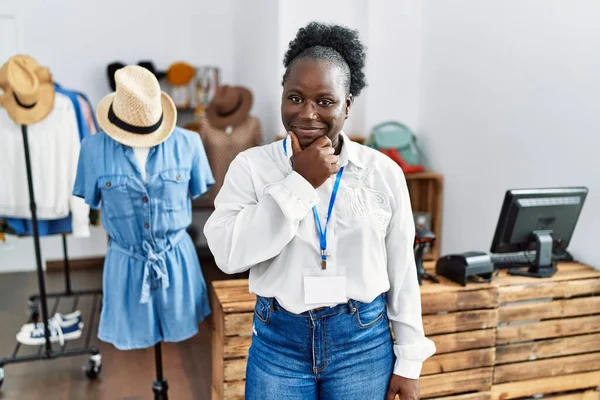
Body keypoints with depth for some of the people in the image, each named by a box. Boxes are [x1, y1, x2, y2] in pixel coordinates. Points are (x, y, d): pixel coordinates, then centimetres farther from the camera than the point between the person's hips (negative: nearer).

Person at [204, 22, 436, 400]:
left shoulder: (383, 172, -5)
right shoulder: (251, 166, -6)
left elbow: (402, 271, 0)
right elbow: (228, 254, -18)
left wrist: (409, 360, 3)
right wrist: (299, 182, -19)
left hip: (364, 341, 1)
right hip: (278, 341, 0)